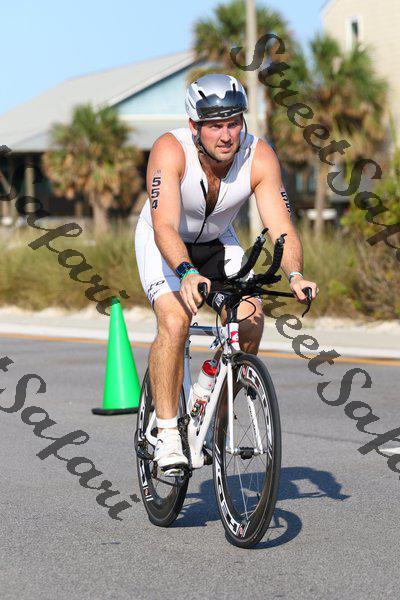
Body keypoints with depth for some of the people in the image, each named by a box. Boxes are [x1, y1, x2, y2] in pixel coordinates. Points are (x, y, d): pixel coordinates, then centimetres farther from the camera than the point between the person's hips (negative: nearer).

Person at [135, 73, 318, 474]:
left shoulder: (259, 158, -25)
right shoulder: (171, 151, -33)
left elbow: (281, 227, -29)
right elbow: (165, 226, -44)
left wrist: (295, 275, -48)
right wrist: (187, 273, -61)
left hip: (217, 242, 3)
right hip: (163, 244, -3)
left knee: (250, 320, -18)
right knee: (174, 322, -27)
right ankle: (167, 433, -17)